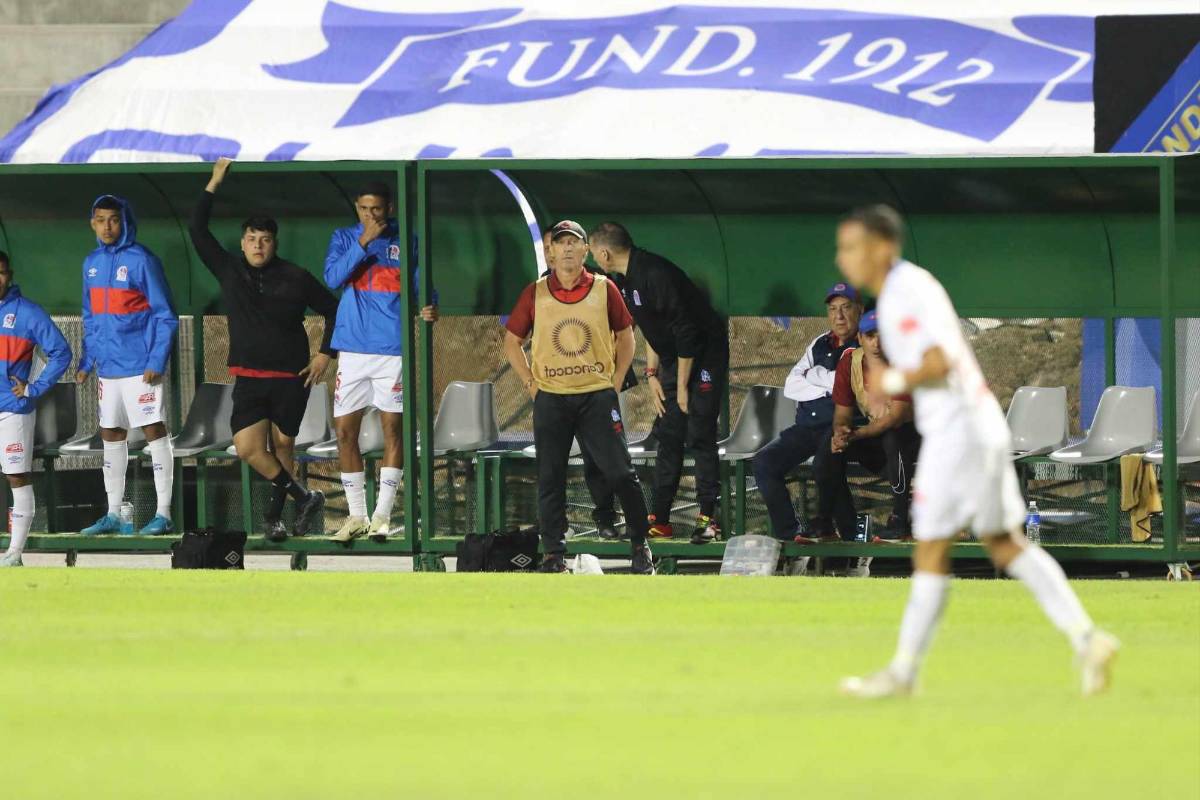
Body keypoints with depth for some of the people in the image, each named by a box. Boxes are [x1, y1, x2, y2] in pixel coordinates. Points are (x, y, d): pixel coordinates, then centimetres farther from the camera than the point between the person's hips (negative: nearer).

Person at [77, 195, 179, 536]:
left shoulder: (141, 260, -10)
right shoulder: (92, 263, 10)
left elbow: (165, 315, -9)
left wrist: (157, 361, -16)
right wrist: (86, 361, 14)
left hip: (140, 367, -7)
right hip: (107, 367, 7)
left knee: (153, 430, -4)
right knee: (111, 436, 11)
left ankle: (164, 513, -1)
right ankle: (113, 514, 18)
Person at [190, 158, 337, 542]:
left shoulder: (295, 278, -1)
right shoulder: (229, 271, 4)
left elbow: (333, 310, 9)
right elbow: (197, 230, 4)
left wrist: (325, 355, 3)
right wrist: (214, 184, 2)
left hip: (291, 378, -2)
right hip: (249, 379, 2)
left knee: (282, 446, 4)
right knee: (248, 448, -12)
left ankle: (275, 515, 16)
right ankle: (304, 498, 0)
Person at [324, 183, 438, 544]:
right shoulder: (344, 238, 7)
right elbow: (333, 277, -8)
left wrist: (428, 309, -20)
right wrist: (363, 243, -16)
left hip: (393, 349, -2)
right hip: (352, 348, 2)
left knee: (393, 429, -3)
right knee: (345, 432, 2)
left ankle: (382, 515, 1)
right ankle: (356, 515, 13)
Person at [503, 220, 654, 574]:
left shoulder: (604, 289, 2)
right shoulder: (535, 294, 3)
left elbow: (625, 336, 12)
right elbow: (512, 342, 12)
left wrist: (616, 382, 4)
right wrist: (531, 384, 3)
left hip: (597, 396, -1)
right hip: (551, 399, 1)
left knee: (620, 473, -4)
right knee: (550, 479, 2)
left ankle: (640, 545, 7)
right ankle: (554, 555, 9)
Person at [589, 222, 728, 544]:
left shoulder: (655, 275, -25)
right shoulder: (628, 279, 7)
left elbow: (686, 331, -25)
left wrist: (682, 387, -19)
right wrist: (652, 373, 10)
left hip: (704, 356, -10)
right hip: (673, 359, 10)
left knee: (699, 437, -10)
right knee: (668, 436, 7)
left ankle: (707, 517, -6)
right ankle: (660, 520, 9)